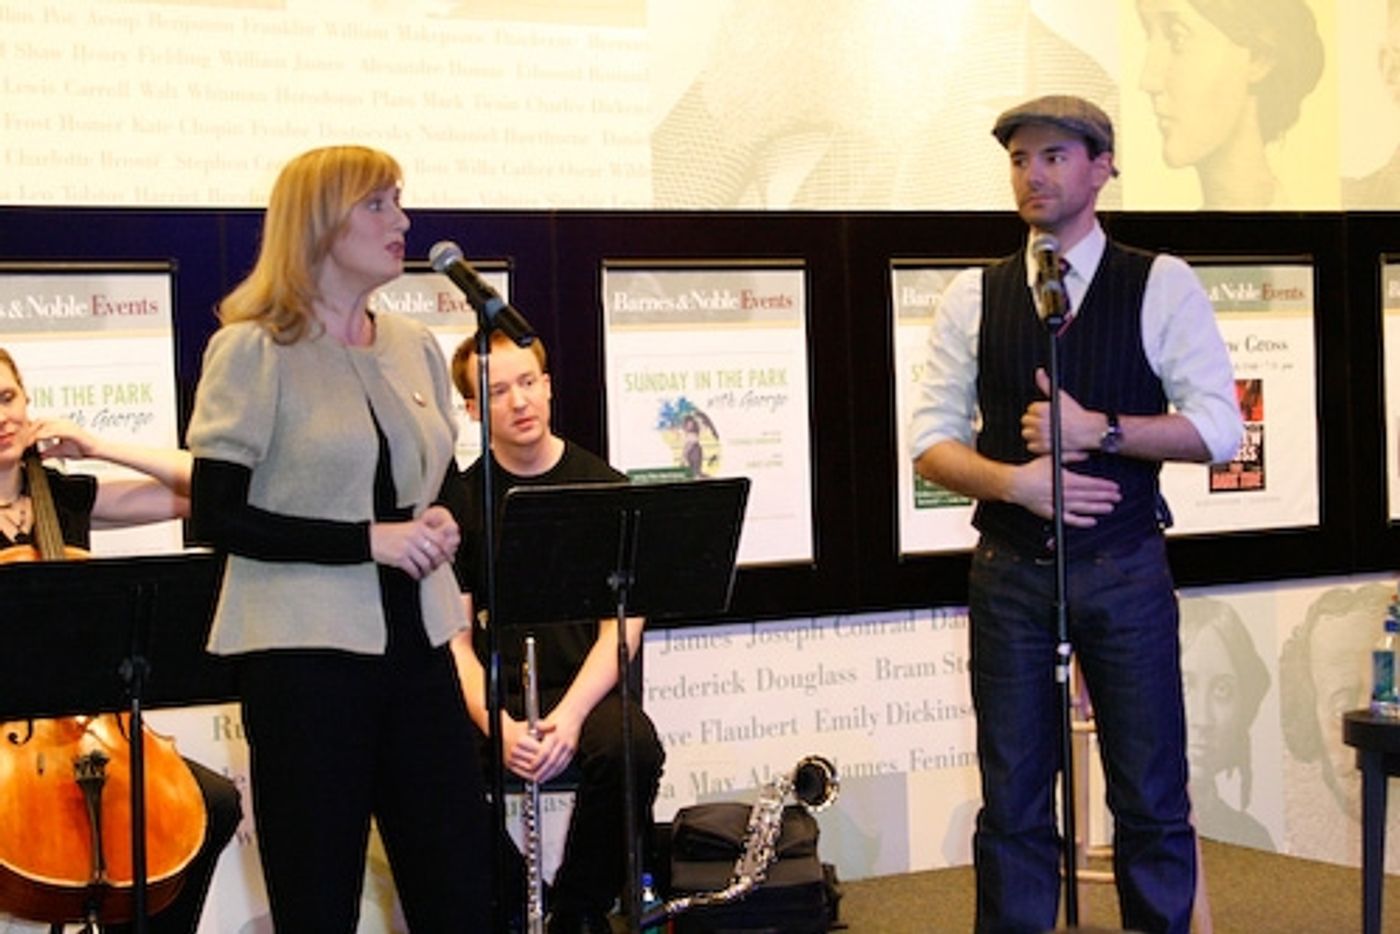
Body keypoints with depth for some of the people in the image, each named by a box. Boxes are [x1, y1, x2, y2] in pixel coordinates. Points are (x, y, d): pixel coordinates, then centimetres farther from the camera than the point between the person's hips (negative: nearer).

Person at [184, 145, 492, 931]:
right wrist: (369, 540, -18)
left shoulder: (414, 345, 10)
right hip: (306, 651, -5)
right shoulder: (253, 350, -7)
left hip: (416, 641, 6)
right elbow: (216, 518, -12)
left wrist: (438, 527, 0)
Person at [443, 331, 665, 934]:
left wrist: (569, 715, -18)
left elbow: (621, 625, -1)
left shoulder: (603, 487, 5)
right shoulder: (460, 498, 5)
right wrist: (497, 725, -18)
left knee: (631, 749, -33)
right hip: (494, 695, 1)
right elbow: (453, 637, 0)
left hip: (585, 686, 0)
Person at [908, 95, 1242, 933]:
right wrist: (1013, 480, -15)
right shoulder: (973, 297, 5)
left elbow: (1219, 428, -6)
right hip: (1010, 574, 2)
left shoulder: (1163, 286, 0)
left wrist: (1099, 430, -17)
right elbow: (932, 441, 3)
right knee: (1014, 802, 8)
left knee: (1153, 798, 5)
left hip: (1126, 573, -1)